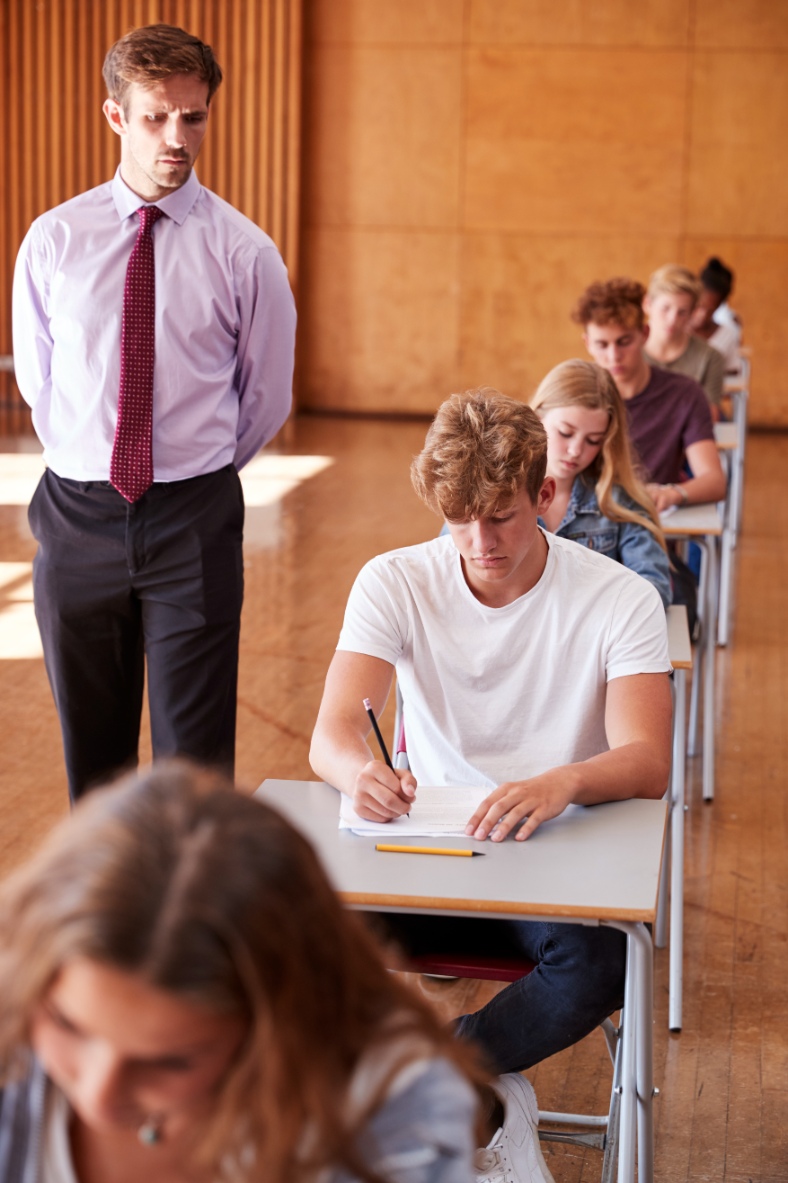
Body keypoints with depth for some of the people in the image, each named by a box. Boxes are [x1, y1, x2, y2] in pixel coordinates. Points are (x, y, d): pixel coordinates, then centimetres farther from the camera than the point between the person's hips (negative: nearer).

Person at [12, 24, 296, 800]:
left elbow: (266, 399, 7)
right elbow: (34, 378, 13)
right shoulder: (53, 241, 2)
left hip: (192, 523, -2)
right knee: (91, 749, 13)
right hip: (77, 517, 2)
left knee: (194, 755, 1)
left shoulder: (244, 253, -3)